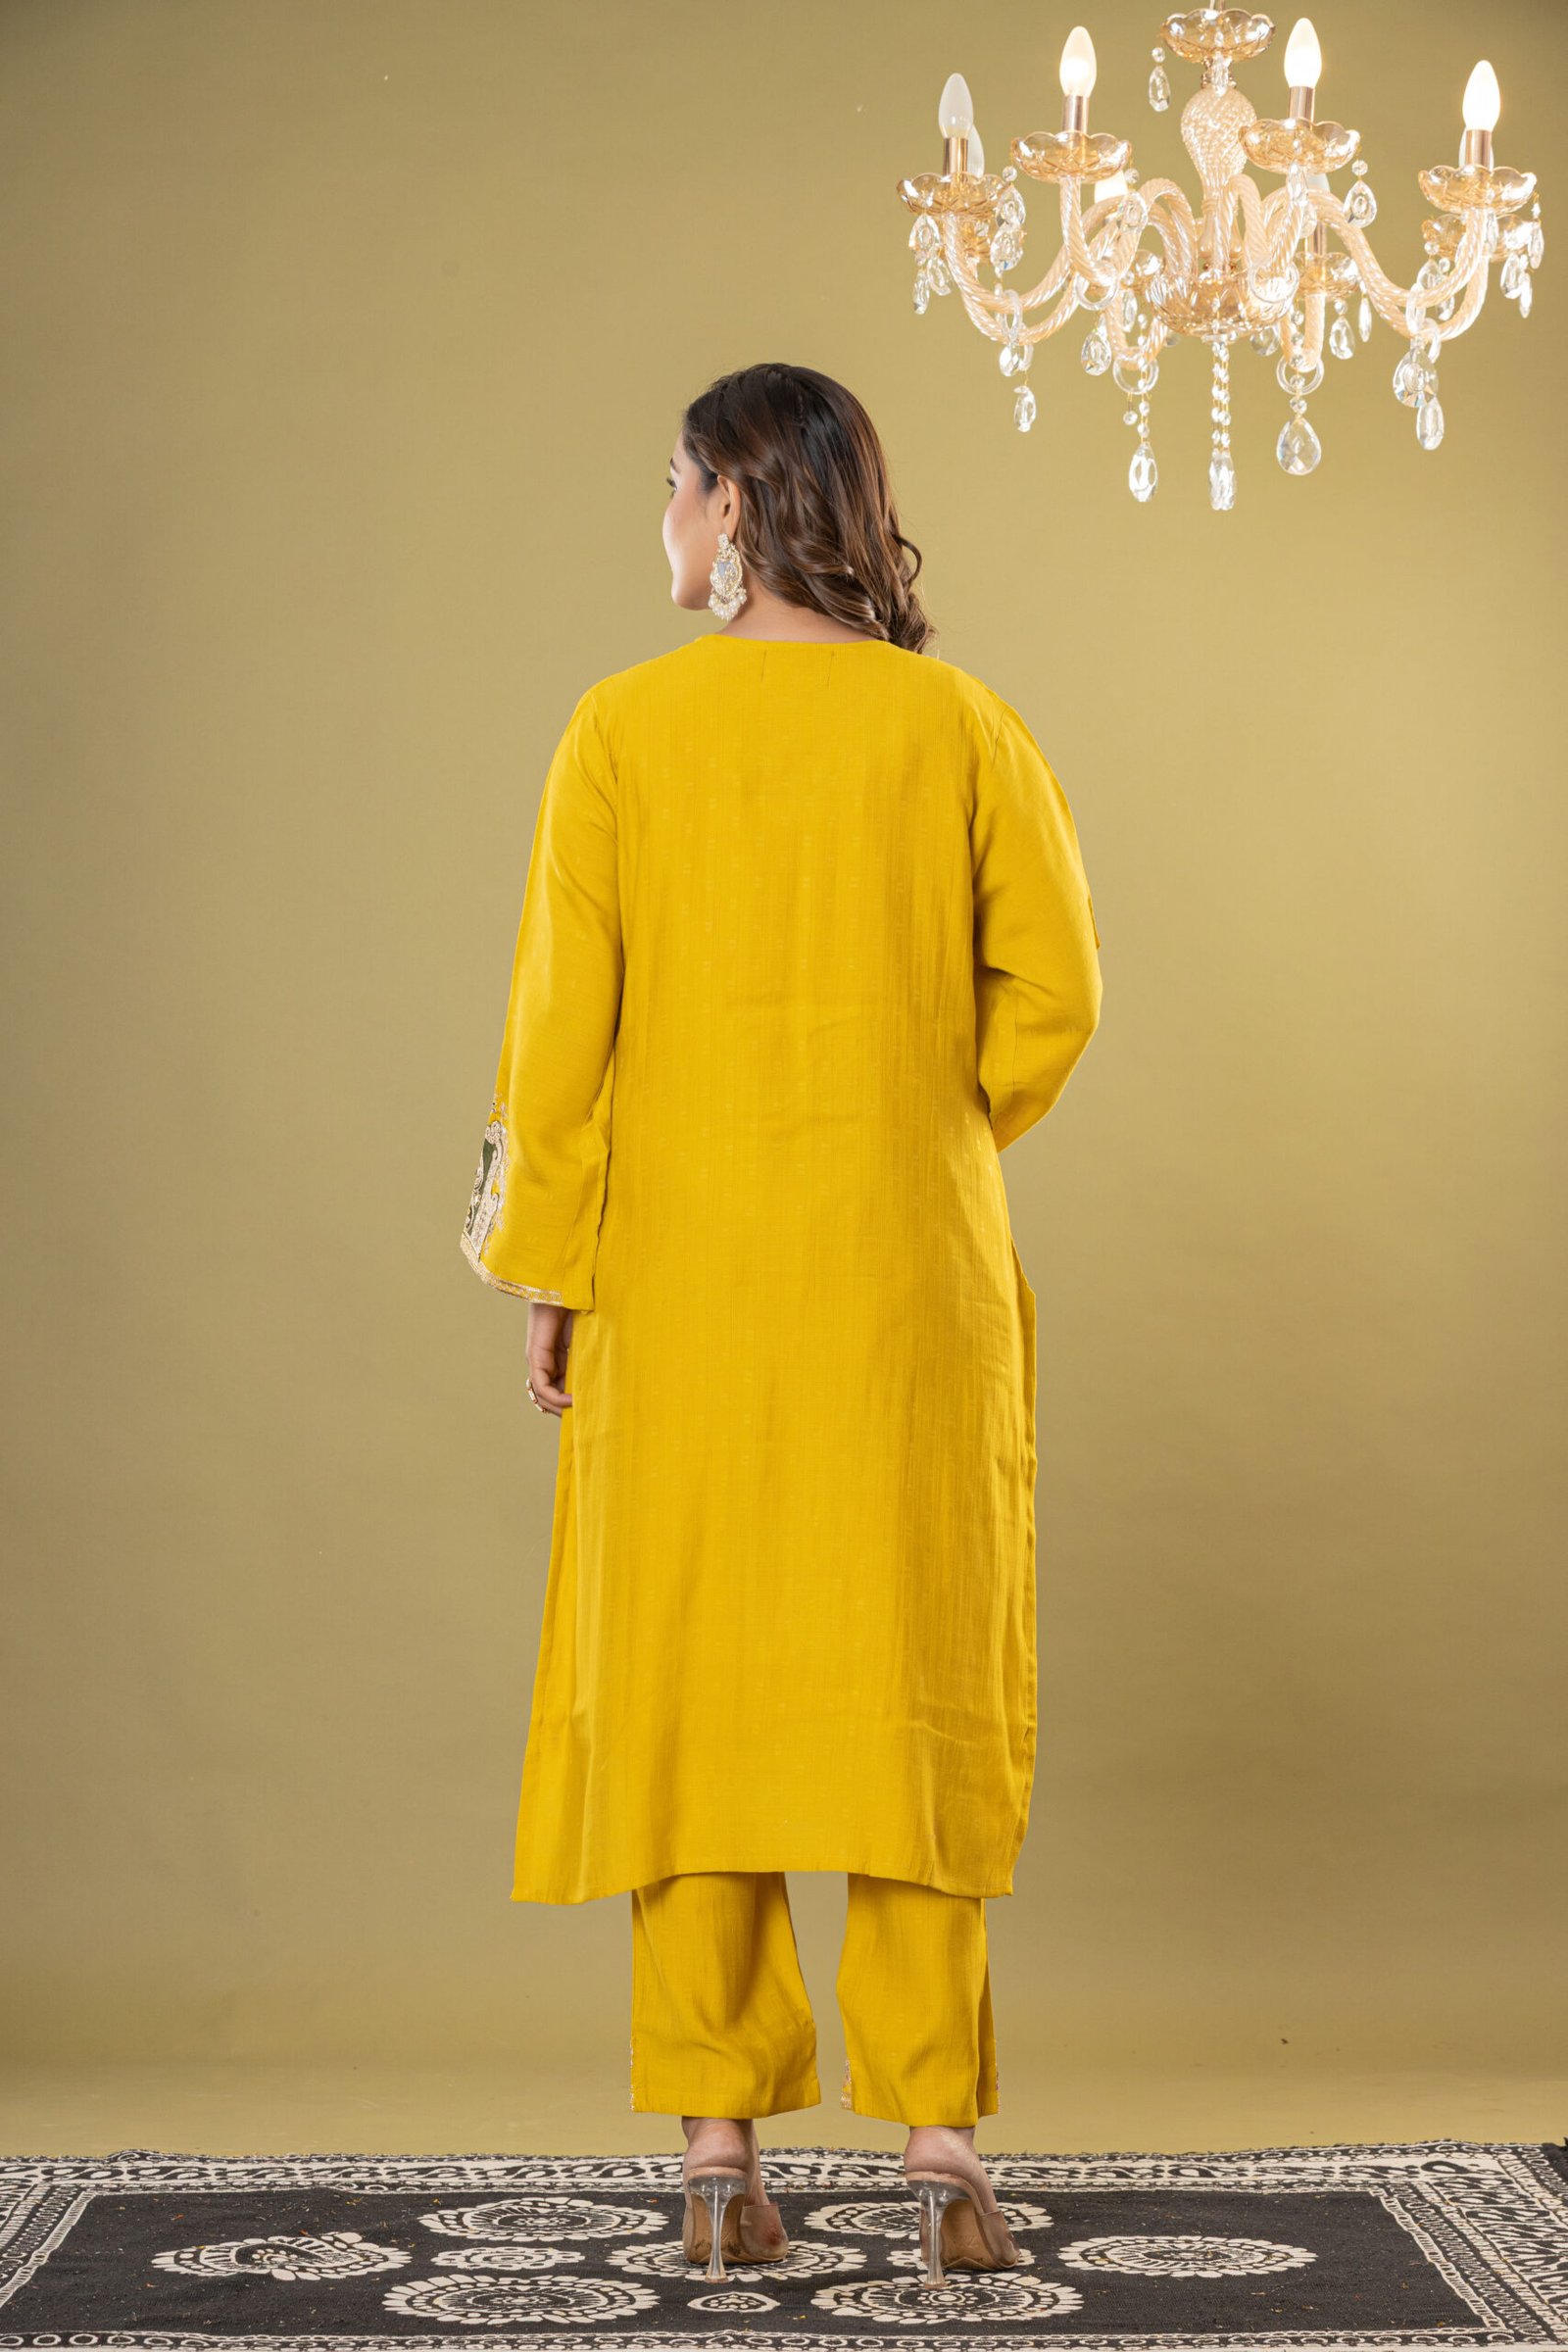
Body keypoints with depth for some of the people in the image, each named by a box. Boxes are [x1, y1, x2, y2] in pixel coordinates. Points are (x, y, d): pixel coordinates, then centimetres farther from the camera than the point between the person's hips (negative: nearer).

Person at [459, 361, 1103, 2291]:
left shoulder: (624, 727, -3)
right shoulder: (959, 724, 1)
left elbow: (561, 1024, -5)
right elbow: (1053, 993, -2)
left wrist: (544, 1271, 3)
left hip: (683, 1269, -1)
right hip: (908, 1273, 1)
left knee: (692, 1692, 5)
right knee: (913, 1689, 6)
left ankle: (719, 2164, 6)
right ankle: (942, 2156, 4)